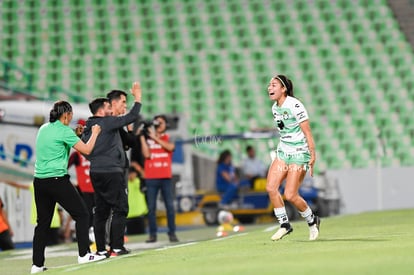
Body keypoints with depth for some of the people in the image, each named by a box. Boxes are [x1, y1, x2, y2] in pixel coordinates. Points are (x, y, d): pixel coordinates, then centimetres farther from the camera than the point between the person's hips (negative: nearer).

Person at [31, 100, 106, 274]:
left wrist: (75, 134, 23)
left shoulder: (43, 129, 13)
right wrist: (95, 133, 6)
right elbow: (86, 150, -9)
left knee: (43, 222, 10)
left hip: (39, 181, 7)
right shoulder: (64, 131, -8)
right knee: (81, 214, 4)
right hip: (58, 180, -7)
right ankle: (84, 254, 0)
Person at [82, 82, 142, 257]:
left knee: (101, 211, 8)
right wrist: (137, 98, -4)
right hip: (112, 172, -8)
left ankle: (101, 249, 6)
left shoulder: (88, 128, 12)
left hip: (96, 173, 8)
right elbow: (131, 117, -13)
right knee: (120, 209, -3)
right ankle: (116, 247, -8)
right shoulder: (108, 122, -10)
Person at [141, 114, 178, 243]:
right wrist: (142, 137, -8)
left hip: (166, 177, 0)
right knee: (151, 207, -2)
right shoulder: (147, 139, 7)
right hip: (151, 178, 0)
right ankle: (153, 234, 1)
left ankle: (172, 233, 1)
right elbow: (146, 154, -7)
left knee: (170, 206, -3)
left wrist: (155, 137, -13)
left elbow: (170, 147, -13)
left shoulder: (168, 138, 9)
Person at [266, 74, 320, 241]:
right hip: (283, 152, 8)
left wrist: (312, 156, -18)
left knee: (290, 195, -10)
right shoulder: (275, 108, 7)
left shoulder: (295, 105, -17)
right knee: (271, 188, -7)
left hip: (300, 154, -8)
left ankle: (312, 221, 14)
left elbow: (307, 132, -16)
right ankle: (284, 224, 6)